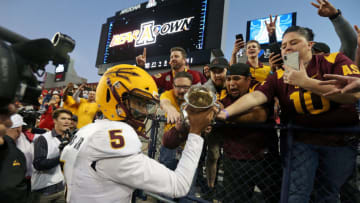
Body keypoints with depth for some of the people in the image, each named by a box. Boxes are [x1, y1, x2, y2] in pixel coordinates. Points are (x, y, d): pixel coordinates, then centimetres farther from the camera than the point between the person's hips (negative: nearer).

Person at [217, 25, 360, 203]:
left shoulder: (335, 61, -7)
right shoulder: (279, 77, -3)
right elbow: (254, 97, -17)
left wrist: (306, 82, -29)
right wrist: (225, 112, -32)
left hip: (341, 140, 0)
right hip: (302, 140, 1)